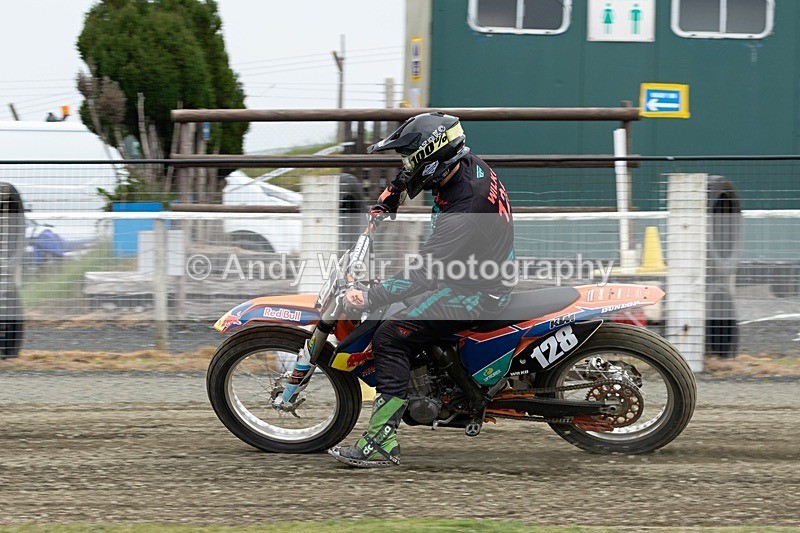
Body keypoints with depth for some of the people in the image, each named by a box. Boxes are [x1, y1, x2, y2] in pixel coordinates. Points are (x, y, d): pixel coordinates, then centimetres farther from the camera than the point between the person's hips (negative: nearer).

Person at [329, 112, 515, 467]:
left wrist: (370, 298, -30)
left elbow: (425, 273, -31)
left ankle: (381, 444, -24)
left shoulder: (464, 211, -32)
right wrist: (384, 204, 13)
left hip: (477, 291, -10)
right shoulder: (467, 165, -4)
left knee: (390, 338, -21)